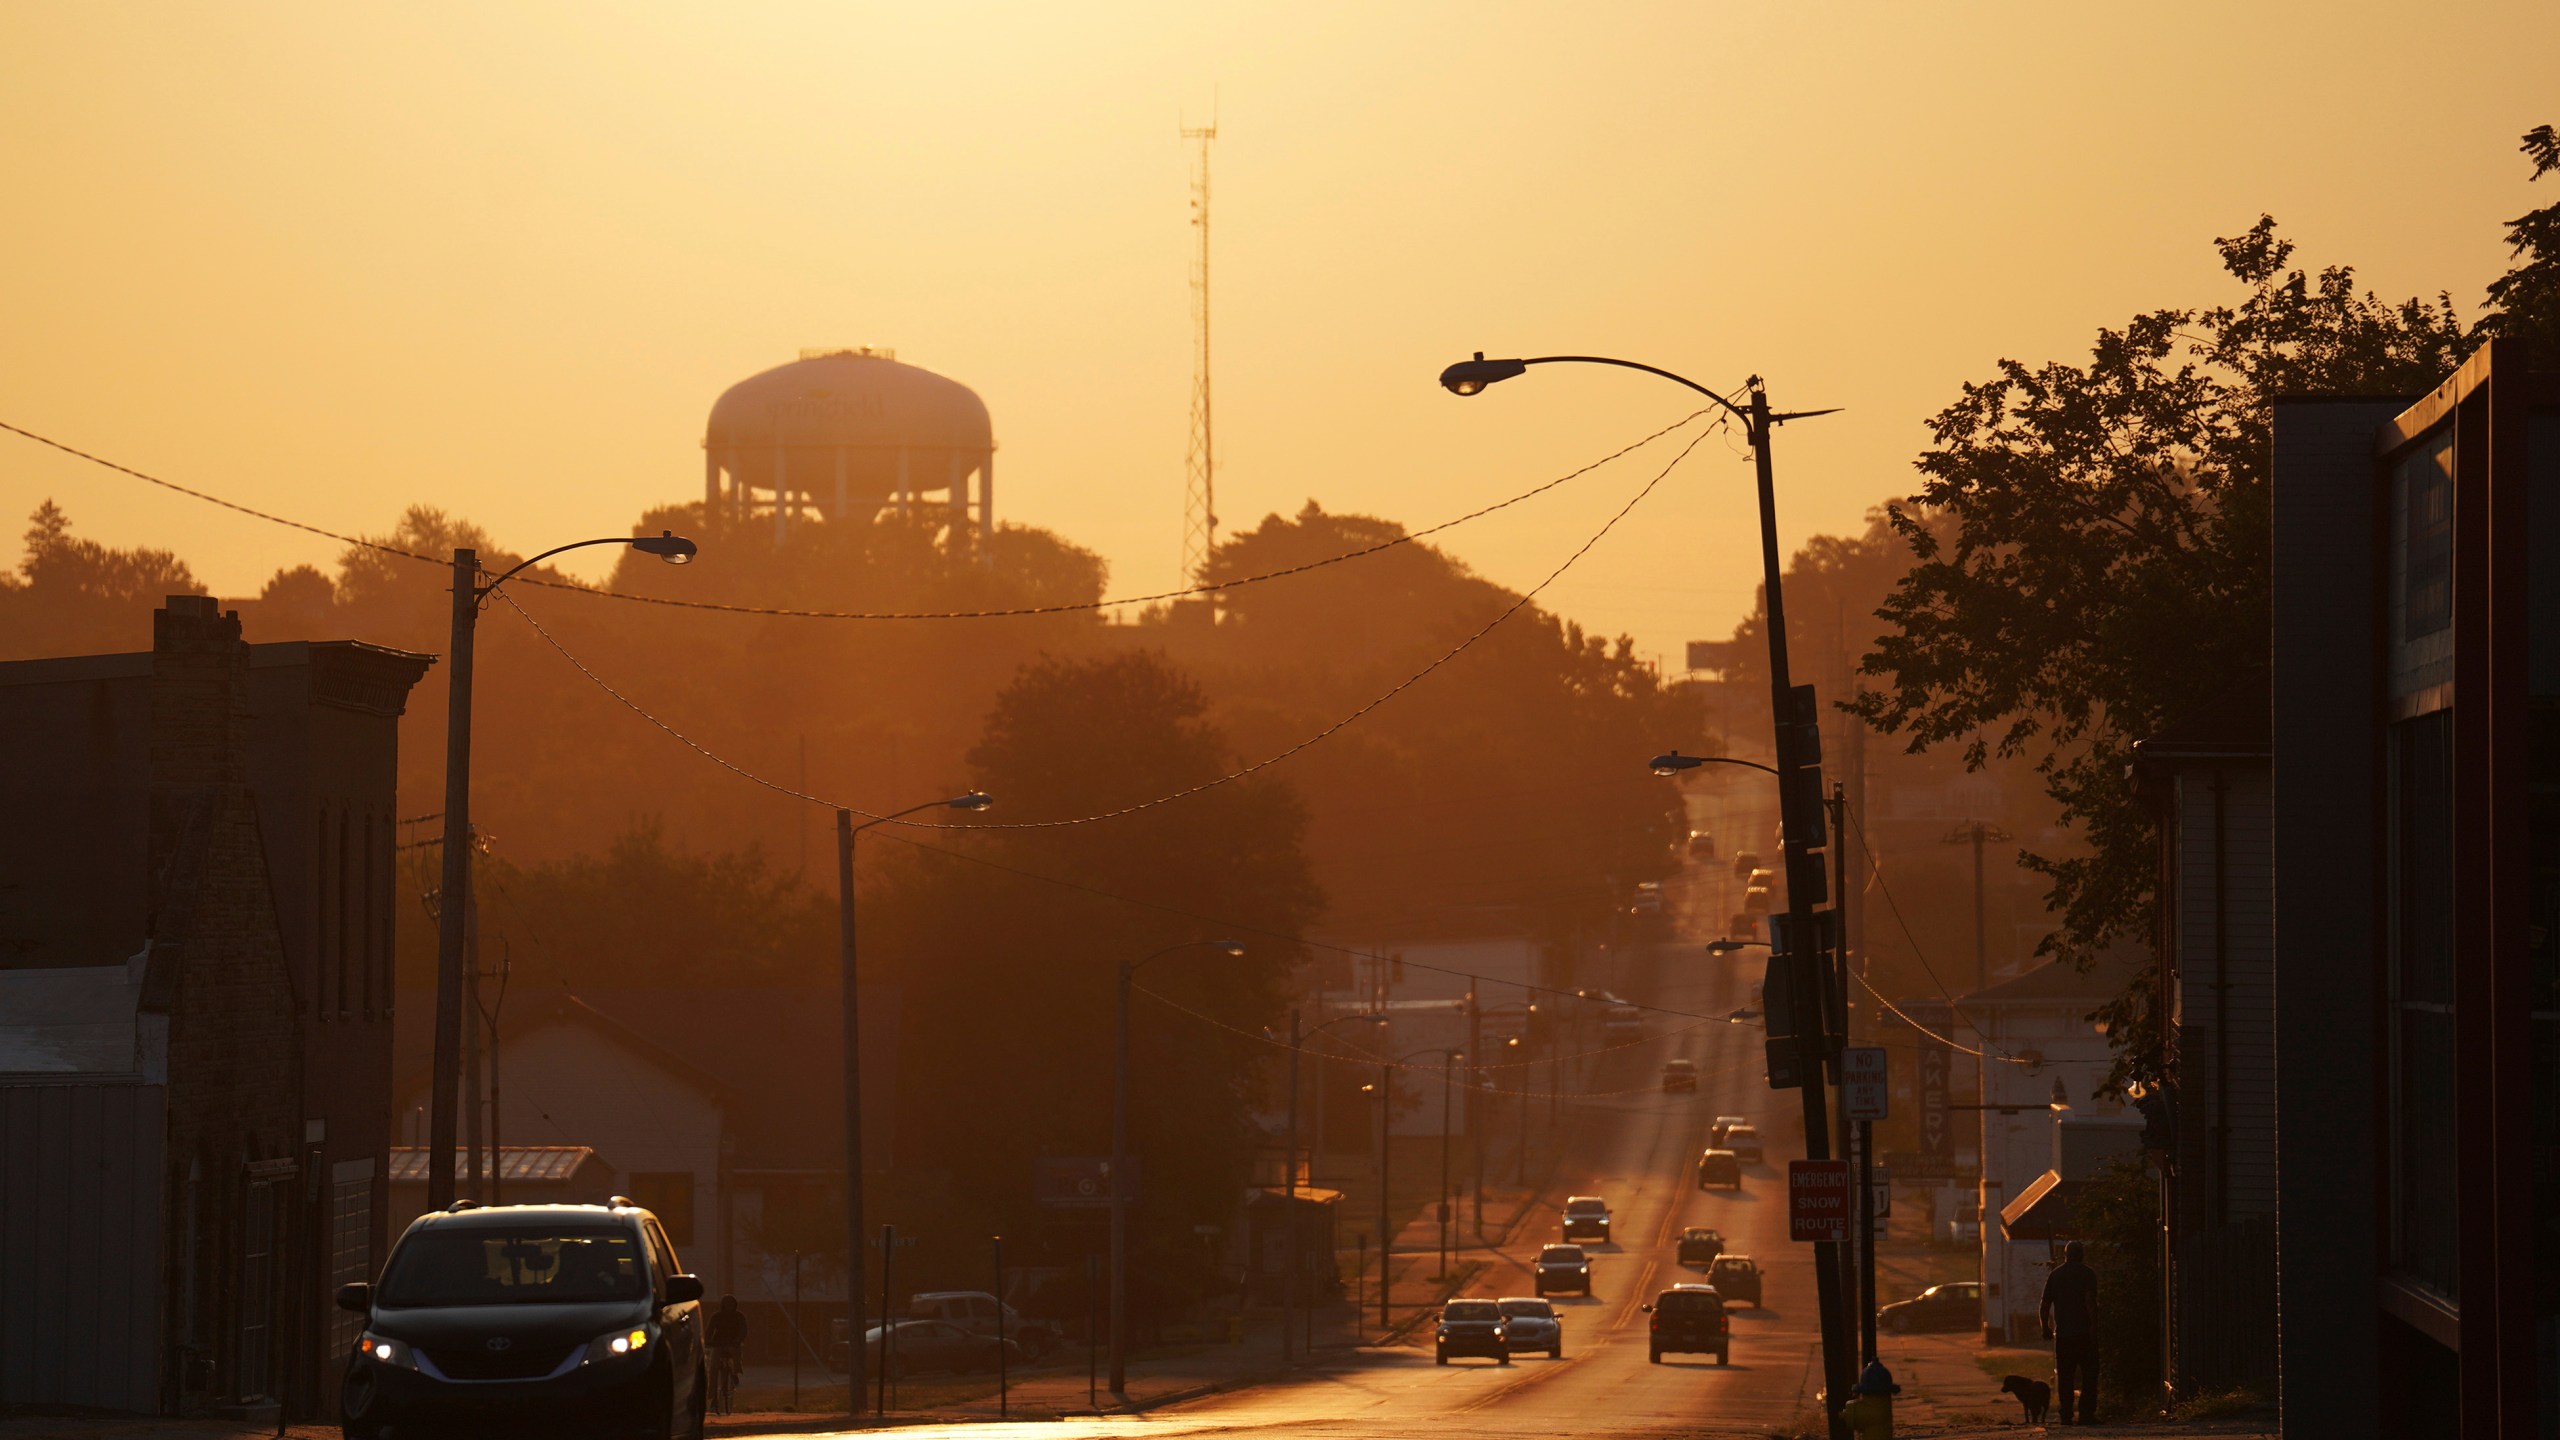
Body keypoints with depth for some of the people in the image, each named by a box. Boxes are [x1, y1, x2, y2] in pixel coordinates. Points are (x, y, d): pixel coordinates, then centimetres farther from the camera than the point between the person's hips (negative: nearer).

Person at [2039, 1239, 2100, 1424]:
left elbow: (2044, 1306, 12)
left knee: (2065, 1376, 6)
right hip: (2084, 1332, -4)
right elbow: (2091, 1301, -14)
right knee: (2089, 1374, 1)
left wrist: (2046, 1329, 23)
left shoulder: (2055, 1275, 11)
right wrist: (2094, 1327, -15)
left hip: (2063, 1333, 4)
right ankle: (2086, 1414, -6)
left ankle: (2067, 1415, 2)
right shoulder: (2087, 1273, -2)